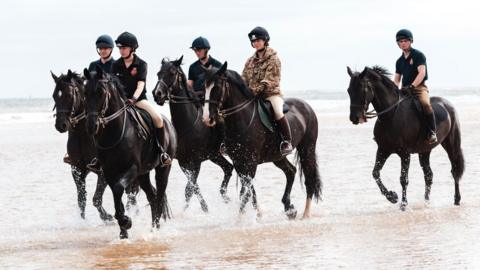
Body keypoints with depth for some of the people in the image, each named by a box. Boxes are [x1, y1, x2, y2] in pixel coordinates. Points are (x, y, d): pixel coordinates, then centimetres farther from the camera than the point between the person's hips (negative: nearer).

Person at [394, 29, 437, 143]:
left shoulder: (418, 55, -1)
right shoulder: (400, 61, 17)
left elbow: (422, 72, -13)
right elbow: (396, 79, 18)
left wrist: (412, 85, -24)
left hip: (419, 87, -7)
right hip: (404, 90, 7)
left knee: (425, 104, -35)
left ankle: (432, 132, -30)